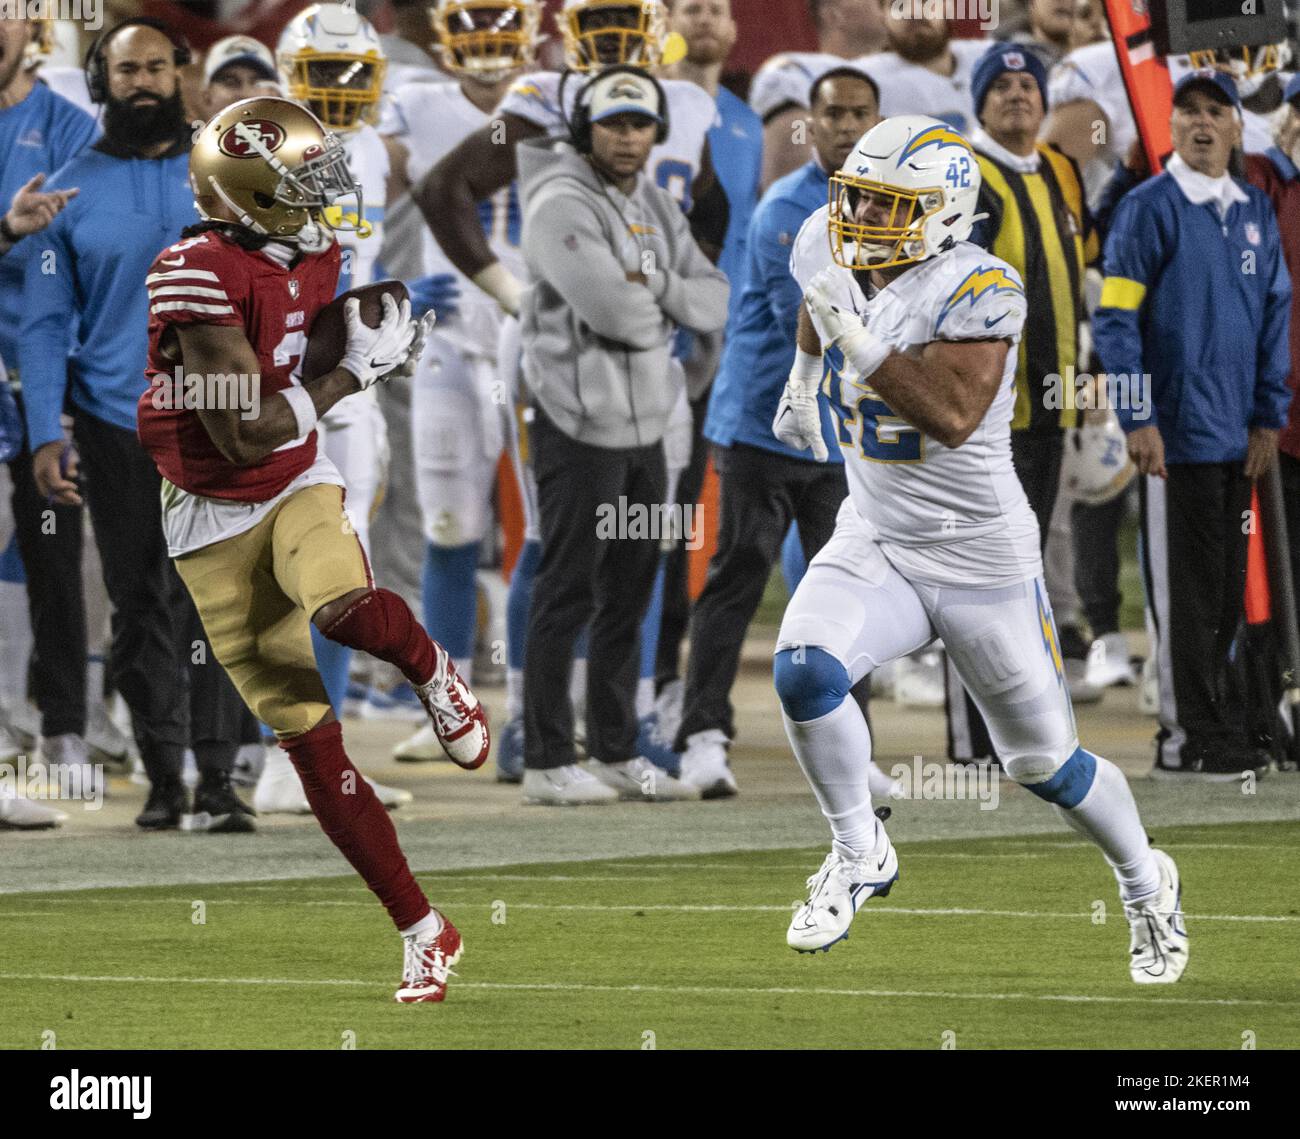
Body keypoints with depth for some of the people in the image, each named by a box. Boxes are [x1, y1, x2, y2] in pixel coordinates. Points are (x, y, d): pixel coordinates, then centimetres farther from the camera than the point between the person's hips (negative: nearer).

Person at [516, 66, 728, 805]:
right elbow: (611, 308, -25)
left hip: (646, 424, 8)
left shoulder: (658, 209, 13)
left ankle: (618, 753, 19)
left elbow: (716, 303, 6)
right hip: (582, 428, -8)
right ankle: (548, 763, -1)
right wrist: (663, 313, -5)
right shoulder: (563, 205, -14)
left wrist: (656, 287, -12)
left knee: (629, 596, 12)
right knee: (568, 595, -5)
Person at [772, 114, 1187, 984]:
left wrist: (858, 338, -36)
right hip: (875, 544, 5)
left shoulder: (977, 289, -23)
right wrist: (804, 372, 30)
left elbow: (953, 418, -34)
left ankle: (1147, 884, 37)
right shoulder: (833, 253, -3)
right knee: (805, 671, -25)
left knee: (1045, 763, 8)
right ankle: (860, 854, -2)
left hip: (983, 561, -5)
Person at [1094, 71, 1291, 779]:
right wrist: (1138, 420, -15)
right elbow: (1115, 321, -9)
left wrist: (1269, 416, 9)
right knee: (1181, 586, -4)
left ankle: (1217, 731, 17)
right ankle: (1184, 740, -2)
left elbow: (1275, 316, 16)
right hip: (1176, 430, -6)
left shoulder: (1255, 211, 13)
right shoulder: (1149, 209, -6)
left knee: (1226, 587, 10)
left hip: (1239, 438, 6)